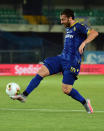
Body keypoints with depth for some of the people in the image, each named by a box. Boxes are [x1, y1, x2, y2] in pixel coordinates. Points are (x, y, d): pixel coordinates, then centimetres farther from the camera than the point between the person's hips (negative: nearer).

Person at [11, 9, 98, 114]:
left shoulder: (78, 27, -10)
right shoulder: (68, 29, 17)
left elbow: (94, 33, -23)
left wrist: (83, 43, -34)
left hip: (72, 62, -8)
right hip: (62, 58, 8)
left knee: (66, 90, -8)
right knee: (41, 72, -7)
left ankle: (85, 103, 16)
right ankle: (24, 95, -5)